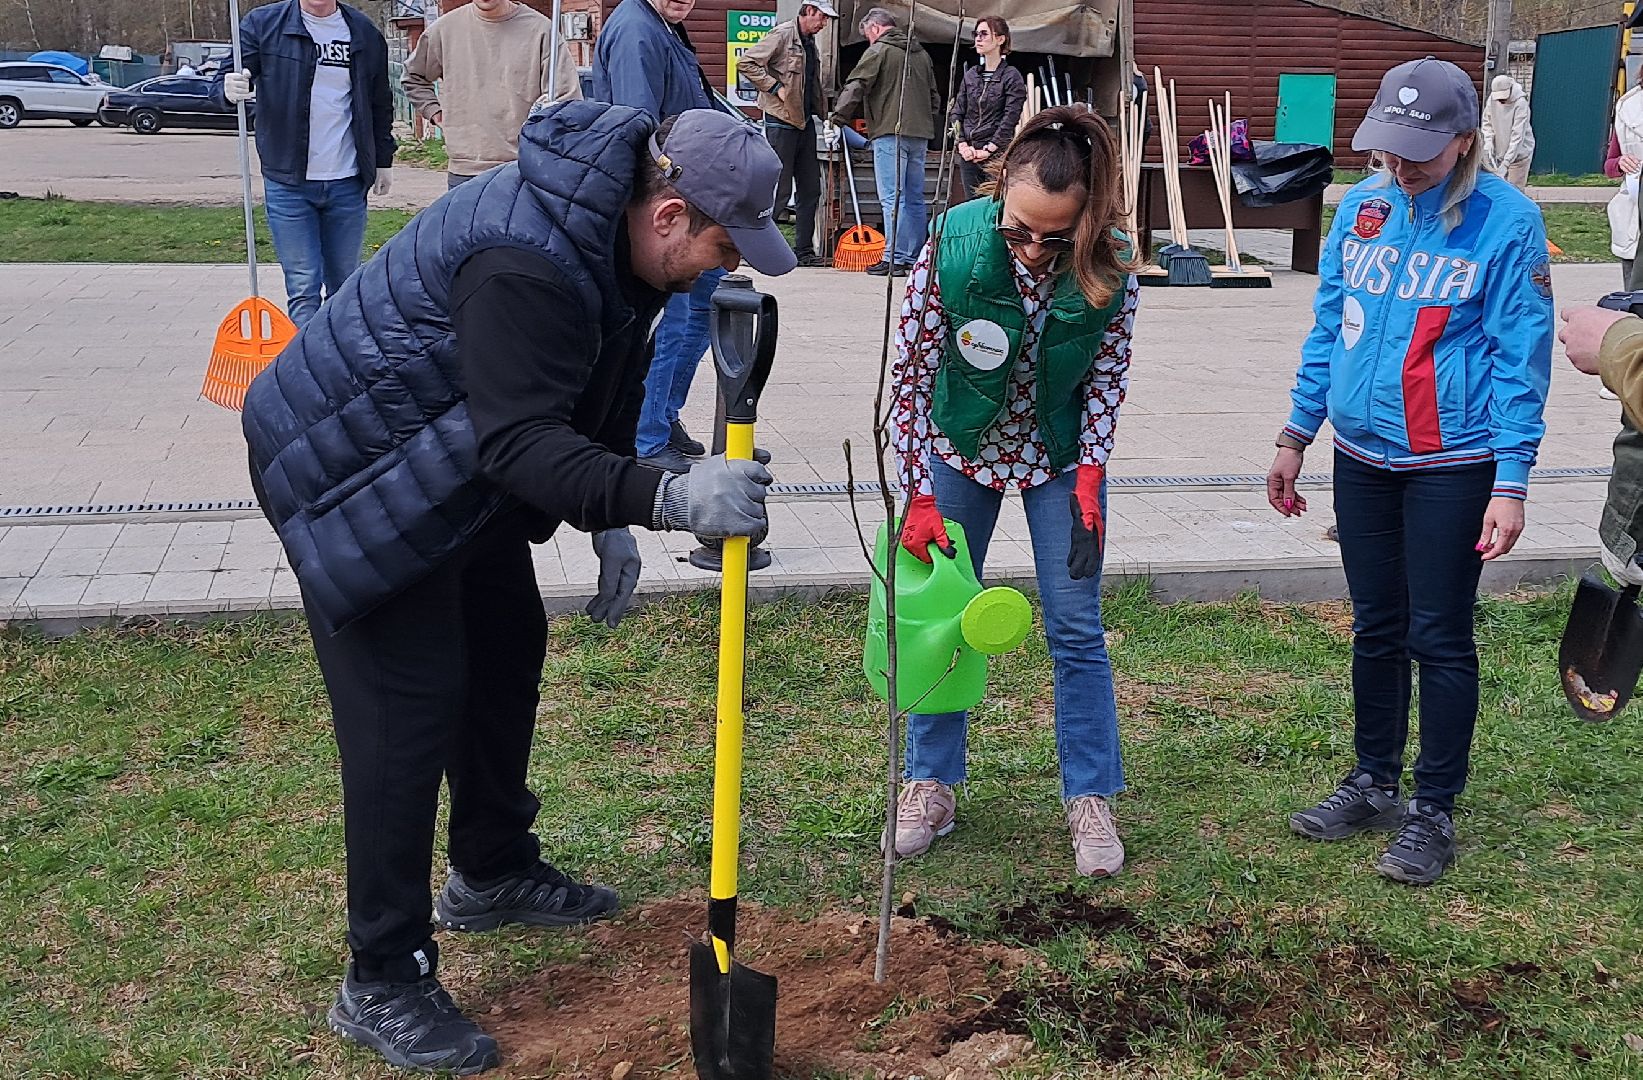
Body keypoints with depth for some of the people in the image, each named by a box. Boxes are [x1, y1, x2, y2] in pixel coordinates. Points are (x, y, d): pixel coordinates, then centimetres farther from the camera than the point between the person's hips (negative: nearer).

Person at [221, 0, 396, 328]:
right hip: (287, 183, -2)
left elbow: (380, 103, 18)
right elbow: (232, 77, -4)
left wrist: (384, 161, 20)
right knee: (303, 288, -4)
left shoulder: (365, 33, 6)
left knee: (344, 286, 9)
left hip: (347, 185, 3)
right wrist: (230, 88, -28)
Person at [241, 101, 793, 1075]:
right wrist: (666, 498, -50)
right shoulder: (525, 261, -35)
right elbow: (522, 443, -40)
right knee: (409, 705, -10)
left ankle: (493, 872, 38)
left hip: (451, 460, 10)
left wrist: (610, 521, 2)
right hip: (350, 470, -10)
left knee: (508, 648, 17)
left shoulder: (615, 233, -3)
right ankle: (382, 985, 1)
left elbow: (600, 396, 8)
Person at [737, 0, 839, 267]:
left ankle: (804, 250, 14)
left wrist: (822, 115, 14)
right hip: (781, 121, -9)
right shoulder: (782, 35, -9)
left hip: (805, 122, 9)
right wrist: (776, 87, -17)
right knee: (781, 189, -8)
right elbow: (745, 63, -14)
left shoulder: (810, 43, 17)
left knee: (811, 189, 8)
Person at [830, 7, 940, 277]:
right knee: (915, 198, 11)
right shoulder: (921, 53, 20)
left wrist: (837, 118, -3)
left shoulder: (879, 50, -3)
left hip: (891, 133, -7)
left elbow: (855, 87, -9)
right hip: (920, 134, 7)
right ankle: (914, 257, 14)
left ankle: (895, 259, -11)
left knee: (892, 198, -8)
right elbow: (934, 96, 25)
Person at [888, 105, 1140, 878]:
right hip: (961, 447, 0)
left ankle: (1090, 798, 16)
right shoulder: (953, 244, -27)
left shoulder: (1109, 268, -25)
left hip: (1059, 456, 0)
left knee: (1076, 627, 2)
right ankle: (930, 783, 24)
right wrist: (919, 496, -20)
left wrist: (1089, 473, -18)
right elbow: (911, 373, -19)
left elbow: (1108, 375, -9)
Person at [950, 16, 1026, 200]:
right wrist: (962, 144, -2)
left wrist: (988, 149, -13)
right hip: (968, 155, 6)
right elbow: (957, 113, 12)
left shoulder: (1011, 77, -3)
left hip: (997, 154, -6)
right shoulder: (970, 75, 13)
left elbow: (1010, 120, -10)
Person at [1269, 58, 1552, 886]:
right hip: (1362, 458, 5)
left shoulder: (1506, 220, -11)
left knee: (1439, 639, 2)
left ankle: (1433, 812, 15)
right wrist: (1295, 437, 11)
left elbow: (1520, 359, -10)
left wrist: (1511, 483, -14)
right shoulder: (1363, 206, 3)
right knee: (1375, 629, 14)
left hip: (1452, 467, -5)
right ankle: (1373, 784, 29)